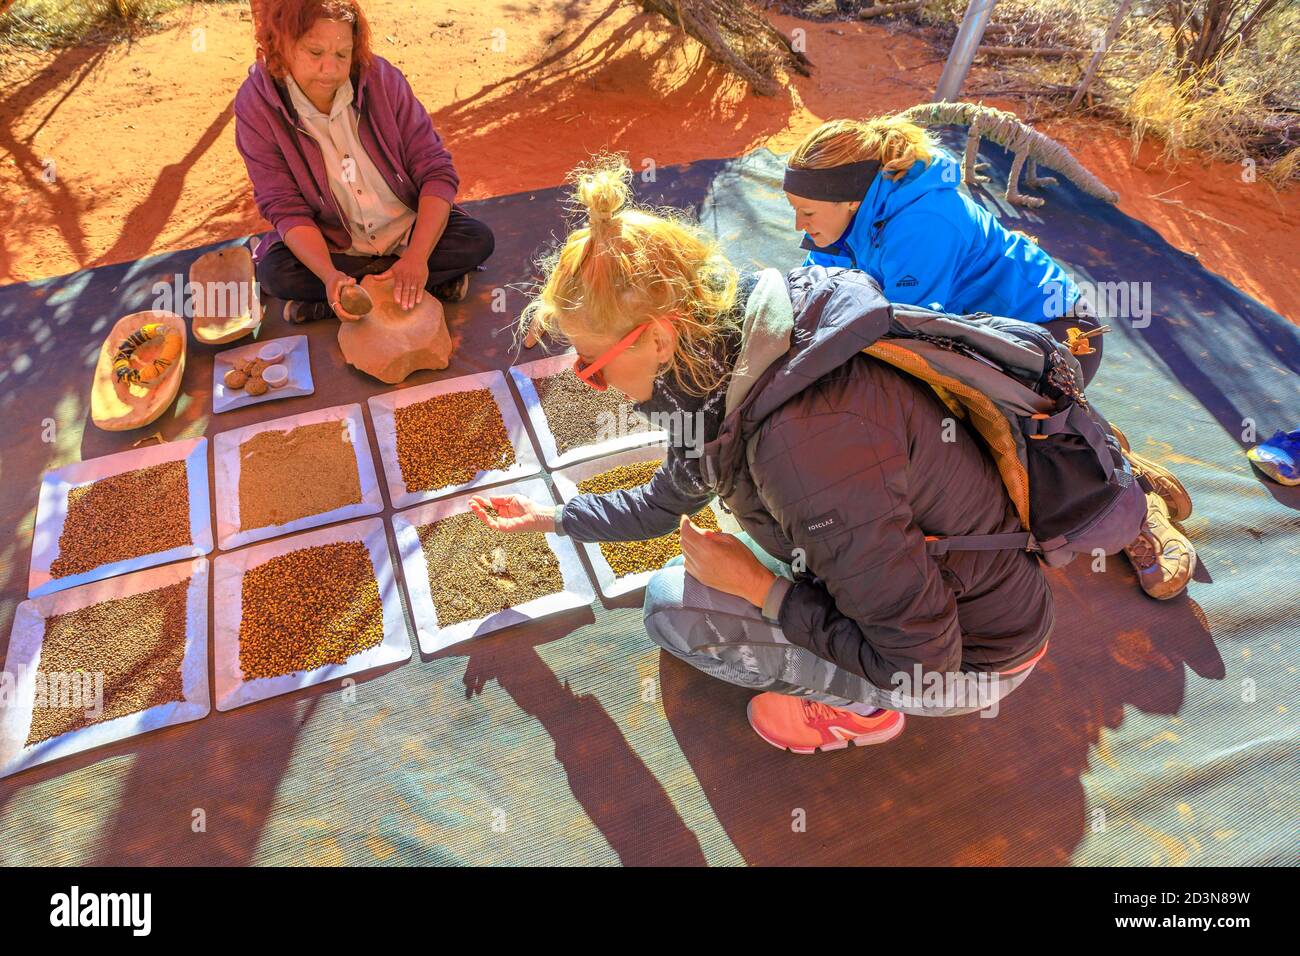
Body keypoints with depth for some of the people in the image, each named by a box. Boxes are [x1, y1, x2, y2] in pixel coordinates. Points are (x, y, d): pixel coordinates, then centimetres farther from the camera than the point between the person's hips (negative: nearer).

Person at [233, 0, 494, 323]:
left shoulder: (381, 78, -15)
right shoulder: (256, 104, -15)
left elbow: (437, 170, -16)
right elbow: (286, 208, -15)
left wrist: (417, 257, -31)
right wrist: (329, 275, -34)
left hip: (410, 232, 1)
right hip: (330, 247, 0)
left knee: (476, 240, -23)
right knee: (275, 273, -28)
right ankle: (433, 279, -17)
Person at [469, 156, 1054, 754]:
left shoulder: (806, 436, -38)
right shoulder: (730, 353, -9)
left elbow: (918, 658, -27)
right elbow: (667, 500, 10)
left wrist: (758, 586, -20)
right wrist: (550, 517, 18)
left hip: (974, 655, -8)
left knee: (674, 605, -15)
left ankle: (860, 709, 6)